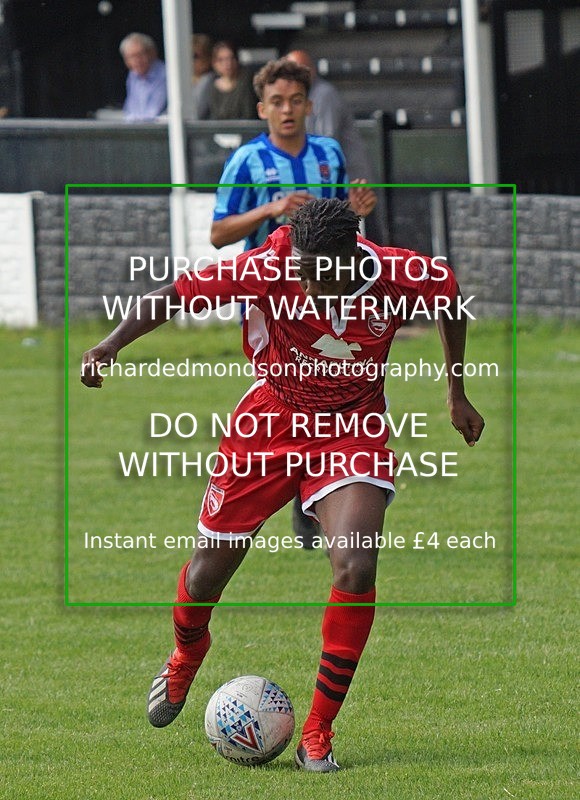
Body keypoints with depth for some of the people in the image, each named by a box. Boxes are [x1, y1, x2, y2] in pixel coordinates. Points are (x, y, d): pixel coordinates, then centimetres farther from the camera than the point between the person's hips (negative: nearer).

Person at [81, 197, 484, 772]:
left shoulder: (402, 277, -22)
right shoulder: (269, 268, -27)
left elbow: (451, 299, 1)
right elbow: (179, 294, -21)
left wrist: (457, 395, 10)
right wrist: (112, 345, -35)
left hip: (352, 427, 0)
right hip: (271, 418, 1)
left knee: (356, 568, -23)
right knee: (207, 573, 7)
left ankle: (317, 736, -10)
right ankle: (185, 656, 46)